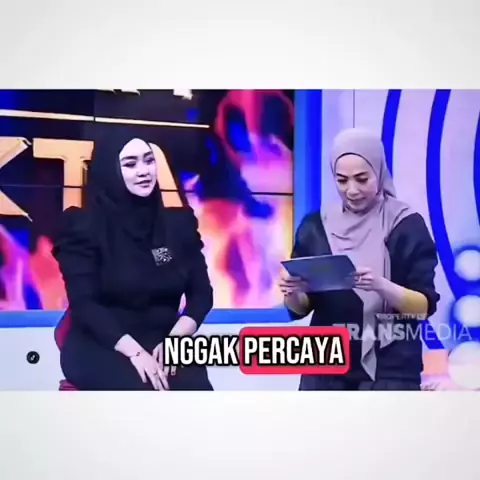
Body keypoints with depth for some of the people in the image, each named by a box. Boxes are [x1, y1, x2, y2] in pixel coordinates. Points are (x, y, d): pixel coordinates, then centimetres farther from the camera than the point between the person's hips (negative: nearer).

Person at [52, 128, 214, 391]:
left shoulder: (178, 222, 8)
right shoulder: (84, 226, -3)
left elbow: (201, 293, 6)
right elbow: (84, 304, -10)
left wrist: (174, 339, -13)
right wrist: (134, 351, -23)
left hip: (163, 343, 4)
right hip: (100, 348, -3)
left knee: (196, 388, -27)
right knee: (147, 393, -33)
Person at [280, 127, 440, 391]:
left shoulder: (407, 226, -3)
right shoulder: (316, 227, 4)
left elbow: (425, 306, -6)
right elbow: (300, 308, 7)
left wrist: (381, 286, -24)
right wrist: (293, 292, -15)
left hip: (391, 371, -2)